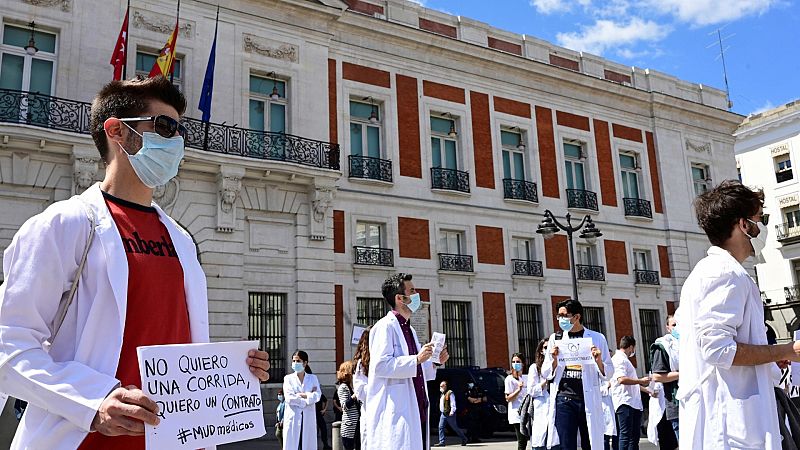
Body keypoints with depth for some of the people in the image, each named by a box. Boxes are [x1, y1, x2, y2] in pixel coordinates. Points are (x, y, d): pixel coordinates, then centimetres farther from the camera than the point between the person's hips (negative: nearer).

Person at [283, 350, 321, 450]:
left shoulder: (313, 378, 12)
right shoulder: (288, 378, 8)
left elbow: (317, 396, -3)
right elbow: (289, 398, -6)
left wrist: (300, 395, -9)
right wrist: (309, 396, -6)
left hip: (308, 418, 1)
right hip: (293, 418, -1)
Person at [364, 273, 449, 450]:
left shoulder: (410, 329, 21)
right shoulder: (385, 326, -8)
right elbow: (381, 365, -20)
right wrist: (416, 359, -22)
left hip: (416, 410, 9)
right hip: (395, 413, -9)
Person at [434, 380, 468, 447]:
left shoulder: (450, 393, -10)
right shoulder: (442, 394, 17)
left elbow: (453, 403, -15)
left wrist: (452, 411, -22)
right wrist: (441, 411, 20)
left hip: (449, 414, -8)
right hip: (443, 414, 8)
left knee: (455, 428, 1)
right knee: (441, 427, -3)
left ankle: (464, 439, 17)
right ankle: (441, 442, -2)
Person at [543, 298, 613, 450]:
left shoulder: (597, 338, 5)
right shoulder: (555, 338, 10)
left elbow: (608, 373, 6)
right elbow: (546, 374, 10)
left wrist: (599, 361, -13)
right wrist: (554, 360, -8)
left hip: (589, 400, -1)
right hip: (564, 399, 1)